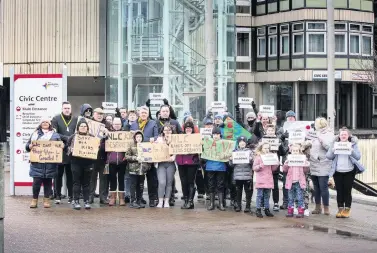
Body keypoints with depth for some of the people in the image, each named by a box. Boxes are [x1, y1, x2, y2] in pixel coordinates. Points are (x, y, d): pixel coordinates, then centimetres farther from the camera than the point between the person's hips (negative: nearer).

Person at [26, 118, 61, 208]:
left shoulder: (55, 135, 13)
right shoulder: (35, 134, 14)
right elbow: (27, 145, 12)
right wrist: (30, 146, -10)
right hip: (37, 162, 0)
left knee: (48, 181, 4)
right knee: (36, 181, -6)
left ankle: (46, 200, 11)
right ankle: (34, 199, 5)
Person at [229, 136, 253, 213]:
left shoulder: (249, 151, 8)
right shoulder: (235, 151, 11)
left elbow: (253, 163, 2)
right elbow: (231, 164, 9)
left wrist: (251, 160, -18)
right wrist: (231, 160, -11)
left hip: (247, 175, -1)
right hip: (238, 175, 1)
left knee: (248, 191, -1)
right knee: (238, 191, 5)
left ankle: (248, 206, 6)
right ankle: (238, 206, 13)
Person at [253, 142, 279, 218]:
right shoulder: (258, 157, -1)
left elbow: (273, 169, 16)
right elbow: (254, 168, -6)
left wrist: (276, 164, -1)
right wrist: (261, 165, -21)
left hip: (269, 180, 5)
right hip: (261, 180, -5)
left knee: (267, 195, 9)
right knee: (260, 195, -3)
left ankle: (267, 210, 15)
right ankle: (258, 210, 1)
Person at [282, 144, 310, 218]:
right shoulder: (288, 160, 7)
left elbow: (306, 171, 4)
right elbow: (284, 170, 2)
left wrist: (306, 166, -16)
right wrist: (286, 165, -17)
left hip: (299, 182, -2)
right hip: (291, 182, 2)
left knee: (300, 198, -2)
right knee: (290, 198, 8)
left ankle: (301, 212, 1)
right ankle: (290, 212, 13)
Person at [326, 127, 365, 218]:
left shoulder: (353, 144, 4)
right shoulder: (334, 144, 7)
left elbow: (358, 156, -3)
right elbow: (328, 156, 4)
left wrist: (351, 151, -20)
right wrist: (333, 150, -15)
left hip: (349, 172, -2)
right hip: (337, 171, 2)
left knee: (347, 191, -2)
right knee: (339, 191, 3)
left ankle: (347, 210, 5)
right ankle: (340, 209, 9)